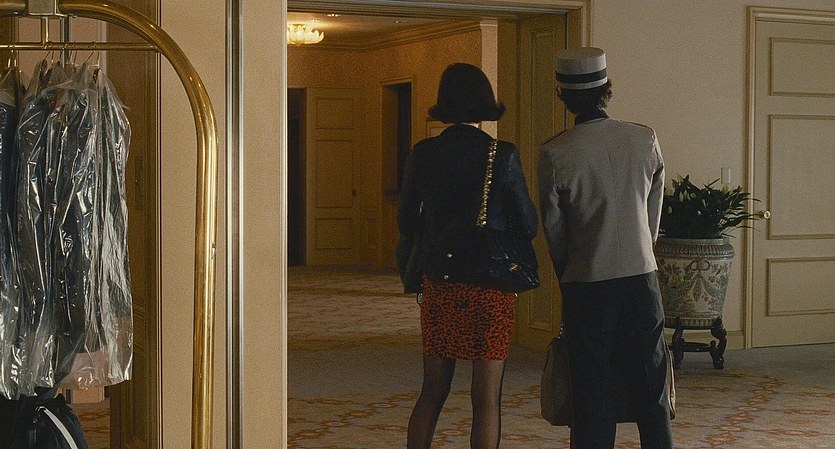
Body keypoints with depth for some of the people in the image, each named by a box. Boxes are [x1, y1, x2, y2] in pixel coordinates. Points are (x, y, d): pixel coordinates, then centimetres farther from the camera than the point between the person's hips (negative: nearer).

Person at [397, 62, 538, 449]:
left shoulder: (422, 154, 0)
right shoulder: (501, 155, -10)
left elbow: (406, 221, 9)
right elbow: (528, 226, -5)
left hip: (438, 285, 4)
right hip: (491, 287, -3)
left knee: (432, 393, 14)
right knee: (486, 399, 3)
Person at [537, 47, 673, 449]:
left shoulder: (554, 153, -10)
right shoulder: (646, 140, -2)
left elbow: (553, 228, 0)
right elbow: (654, 213, 7)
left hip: (586, 284, -2)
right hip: (641, 278, 2)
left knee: (592, 391, 6)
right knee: (650, 387, 10)